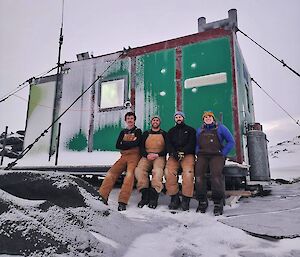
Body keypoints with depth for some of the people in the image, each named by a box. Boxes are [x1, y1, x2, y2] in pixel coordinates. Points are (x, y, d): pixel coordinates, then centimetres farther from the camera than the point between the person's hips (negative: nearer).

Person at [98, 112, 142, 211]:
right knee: (111, 172, -17)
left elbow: (136, 143, -11)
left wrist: (124, 144, -3)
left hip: (134, 156, -4)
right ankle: (103, 196, -19)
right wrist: (130, 143, -4)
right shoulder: (123, 132, 21)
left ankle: (123, 201, -32)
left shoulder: (138, 131, 9)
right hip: (124, 156, 4)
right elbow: (117, 145, 8)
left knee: (129, 174, -28)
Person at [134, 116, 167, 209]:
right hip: (146, 157, 2)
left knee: (157, 170, -35)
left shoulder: (164, 134, 14)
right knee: (139, 170, -28)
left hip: (159, 157, -2)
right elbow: (141, 147, 12)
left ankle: (154, 197, -29)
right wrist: (147, 155, -8)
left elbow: (167, 148, 6)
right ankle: (145, 195, -22)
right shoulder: (146, 134, 20)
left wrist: (157, 155, -10)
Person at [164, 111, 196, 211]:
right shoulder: (171, 131, 24)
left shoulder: (190, 130, 17)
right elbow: (168, 145, 10)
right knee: (168, 171, -26)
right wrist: (174, 153, -9)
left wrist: (183, 152, -13)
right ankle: (174, 198, -17)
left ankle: (186, 199, -22)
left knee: (188, 172, -30)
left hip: (188, 154, -2)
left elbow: (192, 144, 3)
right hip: (174, 155, 2)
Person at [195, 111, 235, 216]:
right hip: (202, 156, 3)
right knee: (198, 173, -22)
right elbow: (196, 144, 24)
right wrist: (198, 154, 6)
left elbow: (231, 142, 7)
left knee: (216, 173, -28)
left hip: (217, 155, -3)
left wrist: (223, 154, -3)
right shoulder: (199, 130, 20)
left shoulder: (220, 128, 10)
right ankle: (202, 201, -14)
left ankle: (218, 203, -20)